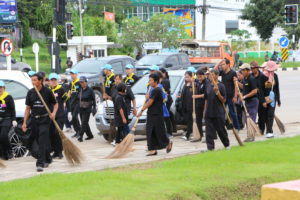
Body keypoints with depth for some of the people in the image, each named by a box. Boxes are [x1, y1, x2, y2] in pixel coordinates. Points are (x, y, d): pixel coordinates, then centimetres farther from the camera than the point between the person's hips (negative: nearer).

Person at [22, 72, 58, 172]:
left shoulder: (47, 91, -5)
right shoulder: (30, 92, 6)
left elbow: (55, 104, 5)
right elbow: (28, 108, 11)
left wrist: (54, 113, -15)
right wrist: (24, 122, 7)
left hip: (45, 120, -4)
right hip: (34, 120, 5)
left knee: (42, 141, -14)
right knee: (40, 141, 12)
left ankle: (40, 163, -17)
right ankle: (47, 159, 30)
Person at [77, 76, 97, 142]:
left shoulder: (90, 90, -8)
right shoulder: (80, 90, 8)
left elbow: (93, 100, -4)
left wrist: (94, 108, -8)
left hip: (87, 109, -6)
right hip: (81, 109, 6)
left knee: (84, 123, -11)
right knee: (84, 123, 10)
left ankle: (80, 136, -15)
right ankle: (90, 135, 22)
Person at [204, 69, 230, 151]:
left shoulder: (221, 86, -5)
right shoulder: (208, 86, 10)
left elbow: (224, 100, -7)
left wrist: (217, 92, -19)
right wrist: (205, 111, 12)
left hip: (218, 113, -4)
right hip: (209, 113, 4)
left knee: (221, 130, 6)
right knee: (209, 131, 0)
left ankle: (227, 145, 25)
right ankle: (210, 147, 2)